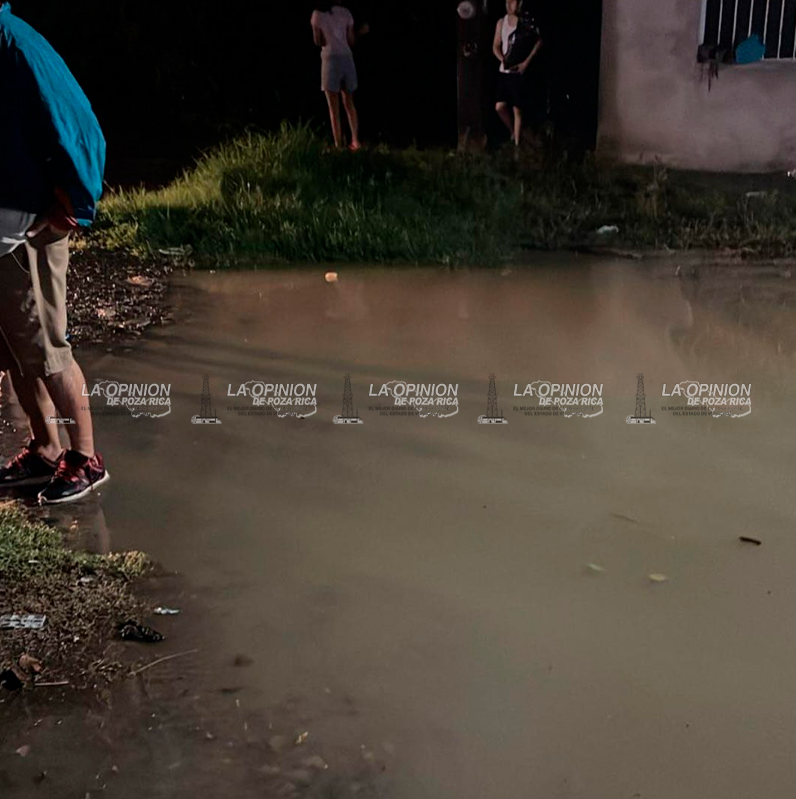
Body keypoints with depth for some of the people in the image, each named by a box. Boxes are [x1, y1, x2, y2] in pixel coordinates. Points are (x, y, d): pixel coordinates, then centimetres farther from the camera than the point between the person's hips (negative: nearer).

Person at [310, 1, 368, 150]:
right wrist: (360, 32, 28)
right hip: (347, 59, 3)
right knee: (349, 103, 18)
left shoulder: (317, 14, 3)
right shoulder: (345, 12, 11)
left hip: (330, 59, -3)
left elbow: (318, 41, 4)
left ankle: (339, 146, -3)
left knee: (334, 108, 1)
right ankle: (355, 140, 6)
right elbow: (351, 42, 11)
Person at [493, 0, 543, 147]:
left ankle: (517, 144, 5)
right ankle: (513, 132, 24)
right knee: (500, 107, -2)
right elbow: (496, 46, 9)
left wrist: (526, 62, -18)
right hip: (504, 71, 4)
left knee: (517, 109, -3)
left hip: (519, 72, -4)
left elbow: (539, 41, -11)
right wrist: (503, 60, -10)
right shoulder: (501, 22, 9)